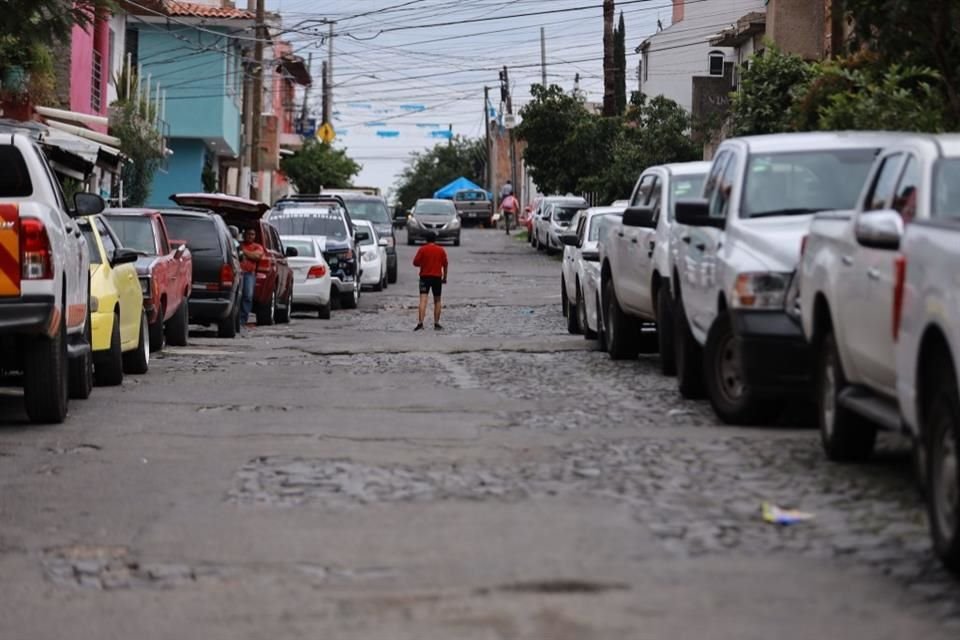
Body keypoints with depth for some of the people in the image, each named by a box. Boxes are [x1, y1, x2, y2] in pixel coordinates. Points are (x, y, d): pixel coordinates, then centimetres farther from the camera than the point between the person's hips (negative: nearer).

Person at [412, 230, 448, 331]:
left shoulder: (422, 249, -4)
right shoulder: (441, 250, 2)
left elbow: (415, 262, -4)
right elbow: (445, 265, 4)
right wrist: (444, 277, 14)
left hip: (425, 276, -2)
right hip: (437, 277, 2)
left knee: (423, 300, -9)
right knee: (437, 301, 14)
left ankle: (420, 323, -22)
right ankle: (436, 324, 14)